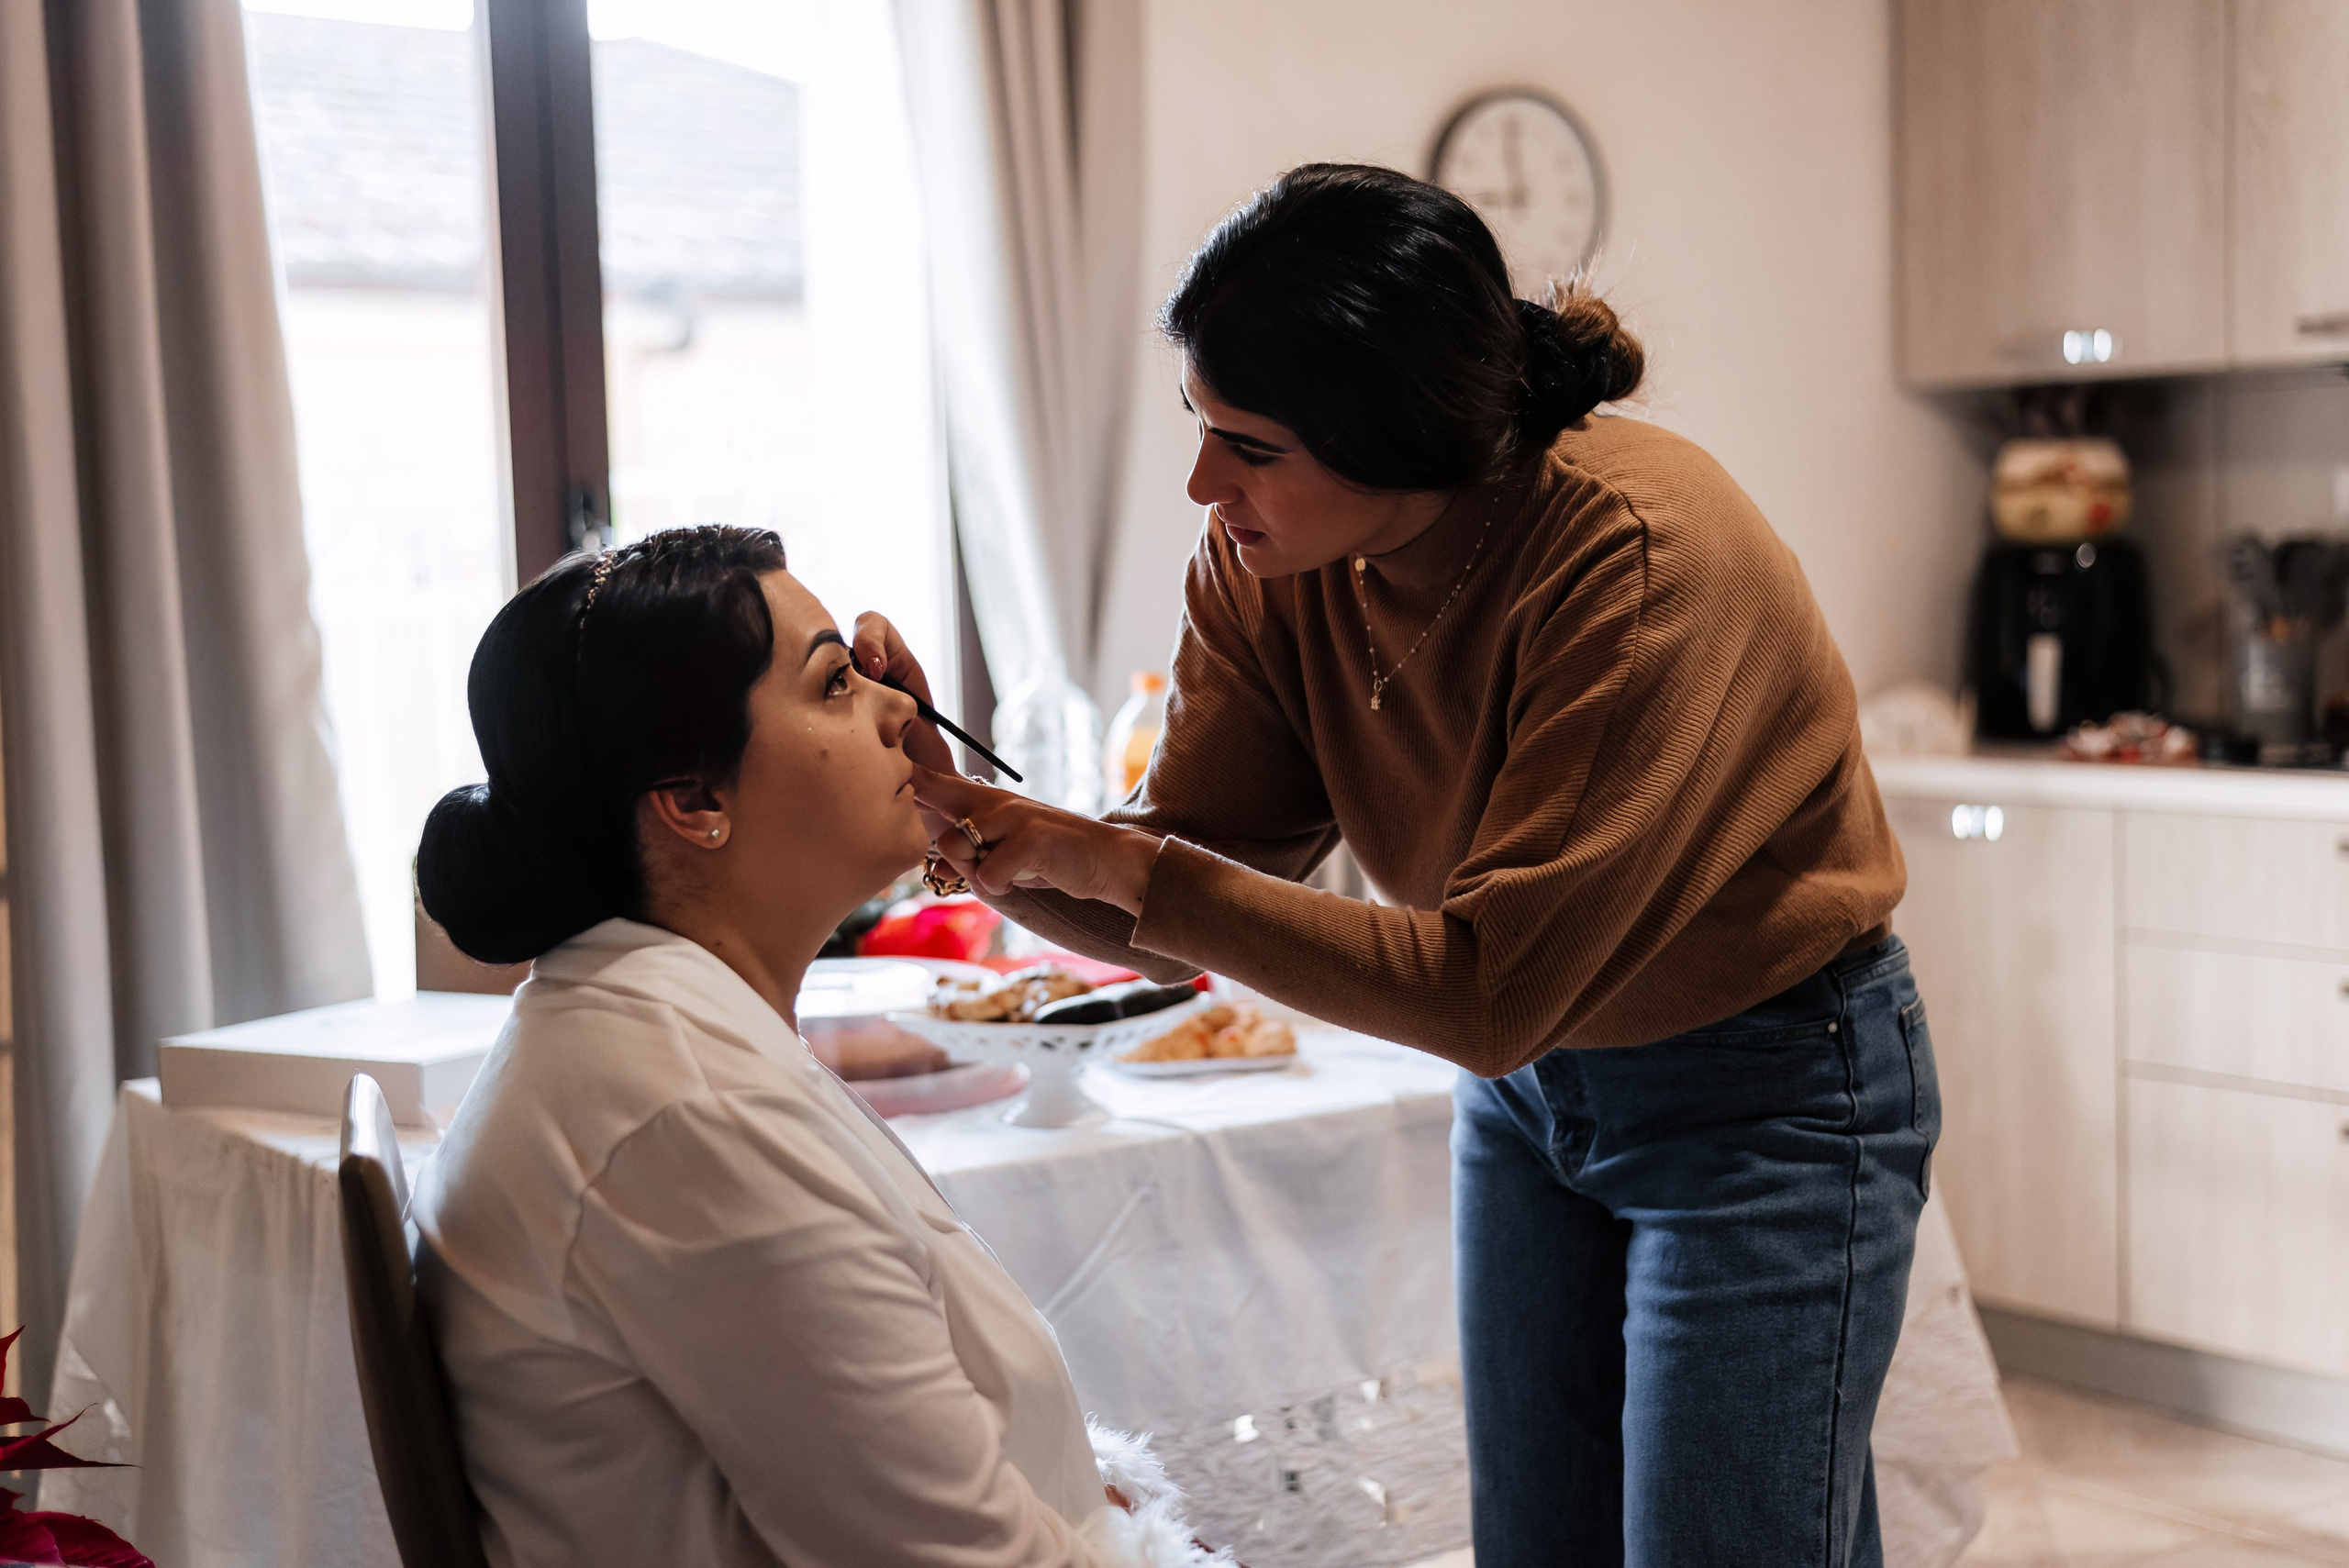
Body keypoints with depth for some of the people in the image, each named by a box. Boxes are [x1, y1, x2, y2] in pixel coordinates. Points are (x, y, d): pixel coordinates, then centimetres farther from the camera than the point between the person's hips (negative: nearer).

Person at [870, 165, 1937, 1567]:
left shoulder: (1637, 554, -31)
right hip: (1530, 1078, 6)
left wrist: (1114, 867, -31)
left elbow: (1487, 989, -32)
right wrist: (956, 805, -26)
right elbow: (1173, 927, -7)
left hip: (1767, 1089, -6)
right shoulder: (1267, 563, -12)